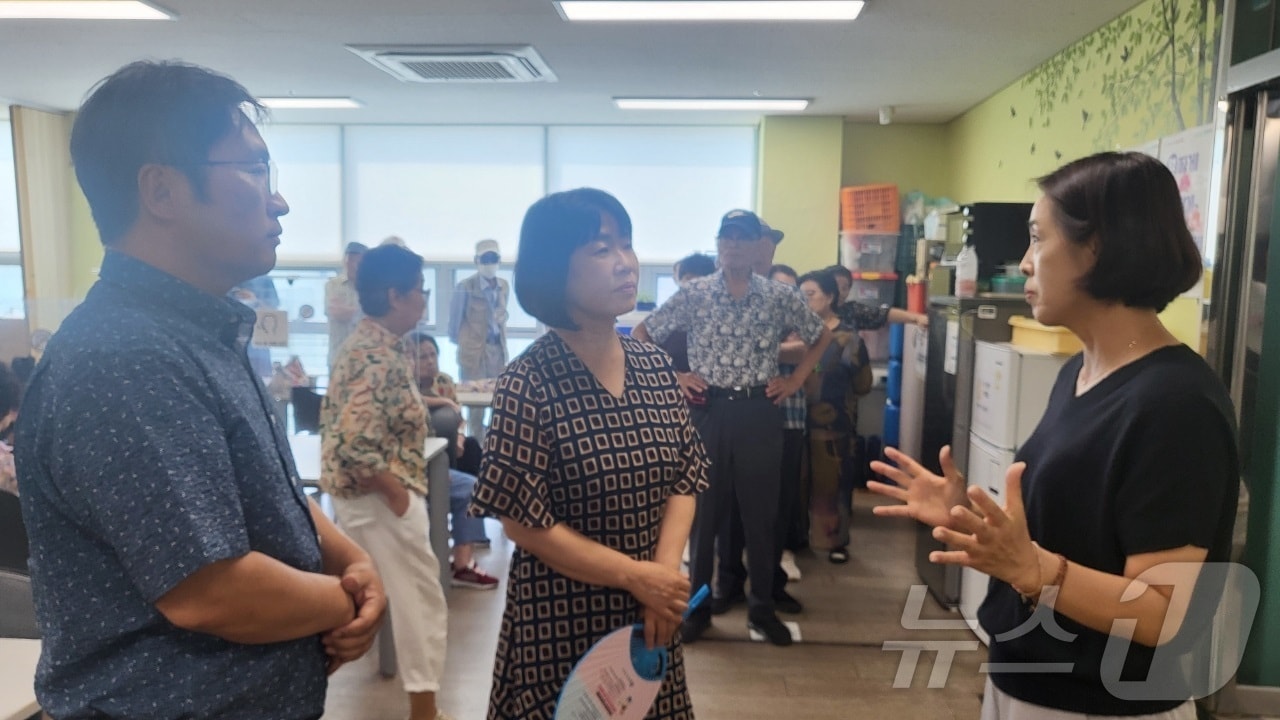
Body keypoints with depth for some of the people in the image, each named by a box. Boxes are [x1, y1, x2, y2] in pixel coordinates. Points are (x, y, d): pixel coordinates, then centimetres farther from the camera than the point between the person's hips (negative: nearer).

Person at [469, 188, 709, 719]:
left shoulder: (654, 365, 0)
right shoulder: (529, 383, -16)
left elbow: (684, 479, 3)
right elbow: (523, 522, -16)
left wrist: (665, 568, -12)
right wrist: (635, 575, -17)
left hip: (649, 615, 5)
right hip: (562, 621, -5)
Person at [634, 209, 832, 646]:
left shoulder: (780, 297, 2)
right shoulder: (694, 294, 0)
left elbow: (821, 337, 15)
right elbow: (641, 336, 6)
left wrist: (795, 381, 6)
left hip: (760, 412, 1)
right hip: (709, 410, 0)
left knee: (761, 512, 8)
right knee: (703, 511, 7)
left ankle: (762, 609, 23)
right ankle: (697, 607, 21)